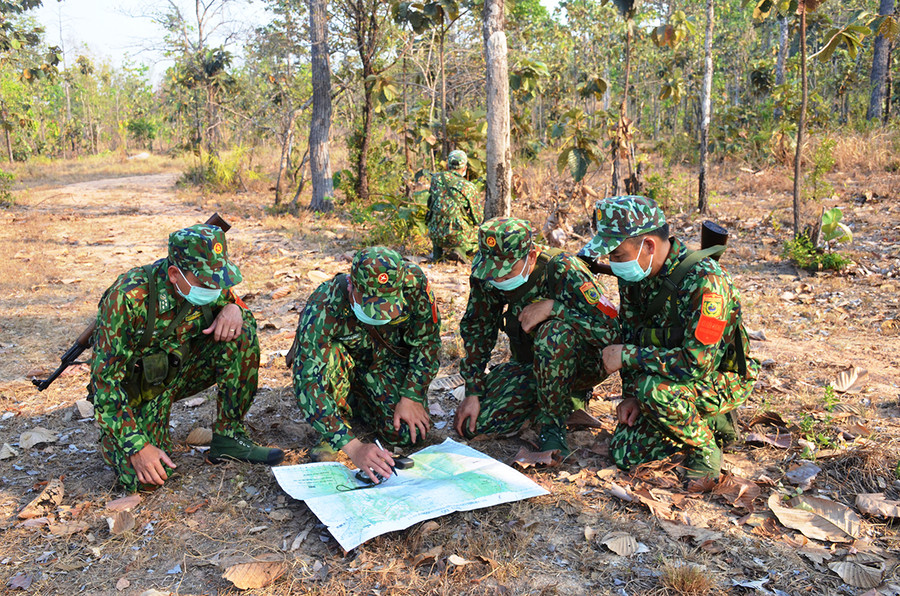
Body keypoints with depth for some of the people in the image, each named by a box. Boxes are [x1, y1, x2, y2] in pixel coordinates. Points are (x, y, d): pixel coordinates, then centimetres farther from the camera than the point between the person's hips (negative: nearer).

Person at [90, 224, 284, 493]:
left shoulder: (206, 285, -16)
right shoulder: (129, 297, -31)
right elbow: (105, 378, -27)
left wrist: (234, 308, -22)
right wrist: (137, 447, -31)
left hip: (176, 373, 4)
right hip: (132, 387, -4)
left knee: (241, 333, -19)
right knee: (146, 477, -23)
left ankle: (228, 436, -9)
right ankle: (112, 433, 13)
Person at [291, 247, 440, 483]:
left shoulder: (414, 282, -32)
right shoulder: (322, 309, -39)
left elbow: (427, 341, -13)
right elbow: (306, 383, -42)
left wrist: (411, 397, -17)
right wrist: (353, 447, -49)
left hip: (386, 357, 3)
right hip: (341, 359, -2)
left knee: (411, 432, -14)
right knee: (330, 357, -37)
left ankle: (356, 400, 16)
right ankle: (332, 436, -13)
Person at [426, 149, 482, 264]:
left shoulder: (436, 178, 1)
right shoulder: (470, 187, -7)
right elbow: (478, 219, 1)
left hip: (434, 235, 4)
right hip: (457, 236, -4)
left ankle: (437, 252, 22)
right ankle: (461, 249, -3)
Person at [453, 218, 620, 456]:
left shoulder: (564, 271, -28)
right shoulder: (486, 274, -12)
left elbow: (609, 330, -32)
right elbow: (477, 330, -1)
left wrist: (552, 307, -35)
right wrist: (472, 393, -5)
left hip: (581, 365, -5)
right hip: (529, 363, 6)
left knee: (554, 334, -39)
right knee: (474, 423, -10)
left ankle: (554, 424, -17)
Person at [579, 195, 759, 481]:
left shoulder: (705, 281, -31)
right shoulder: (633, 272, -7)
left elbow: (696, 364, -35)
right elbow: (631, 334, 5)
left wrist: (627, 356, -28)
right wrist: (630, 394, -4)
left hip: (721, 380, -7)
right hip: (669, 377, 7)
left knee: (654, 389, -36)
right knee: (623, 452, -2)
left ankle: (705, 451, -8)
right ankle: (707, 422, 18)